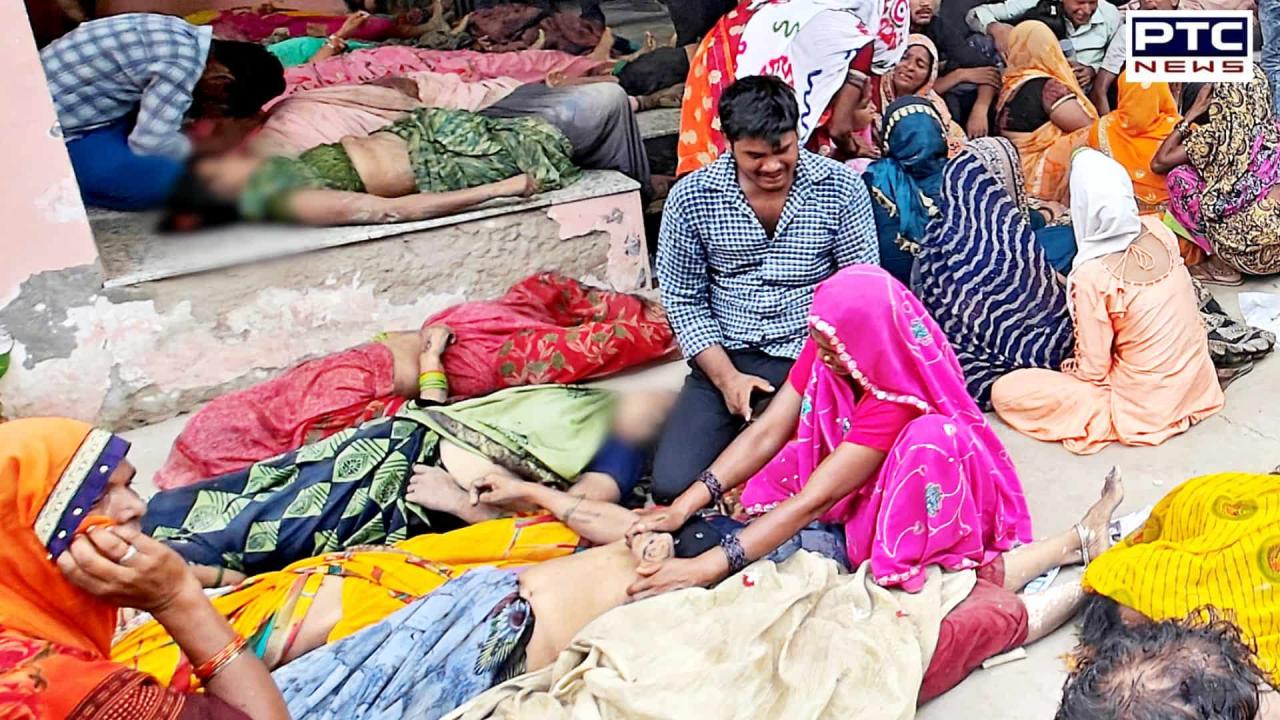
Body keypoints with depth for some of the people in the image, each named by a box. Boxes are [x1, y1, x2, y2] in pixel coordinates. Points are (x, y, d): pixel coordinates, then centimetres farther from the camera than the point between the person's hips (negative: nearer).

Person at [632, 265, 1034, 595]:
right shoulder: (828, 346, -18)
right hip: (854, 484, 6)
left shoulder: (899, 395, -36)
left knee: (932, 436, -38)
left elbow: (815, 500, -39)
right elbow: (766, 432, -20)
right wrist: (685, 505, -30)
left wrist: (707, 568, -42)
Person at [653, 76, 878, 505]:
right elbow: (684, 301, 2)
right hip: (726, 360, 1)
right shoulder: (690, 198, -3)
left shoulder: (840, 188, -3)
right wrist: (727, 378, -10)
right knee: (672, 485, -14)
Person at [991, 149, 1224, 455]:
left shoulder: (1092, 276, -26)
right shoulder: (1158, 230, -9)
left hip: (1146, 407, -7)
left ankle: (1110, 419, -2)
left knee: (1005, 392, -6)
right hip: (1197, 382, 7)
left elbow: (1092, 371, -17)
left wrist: (1070, 368, 5)